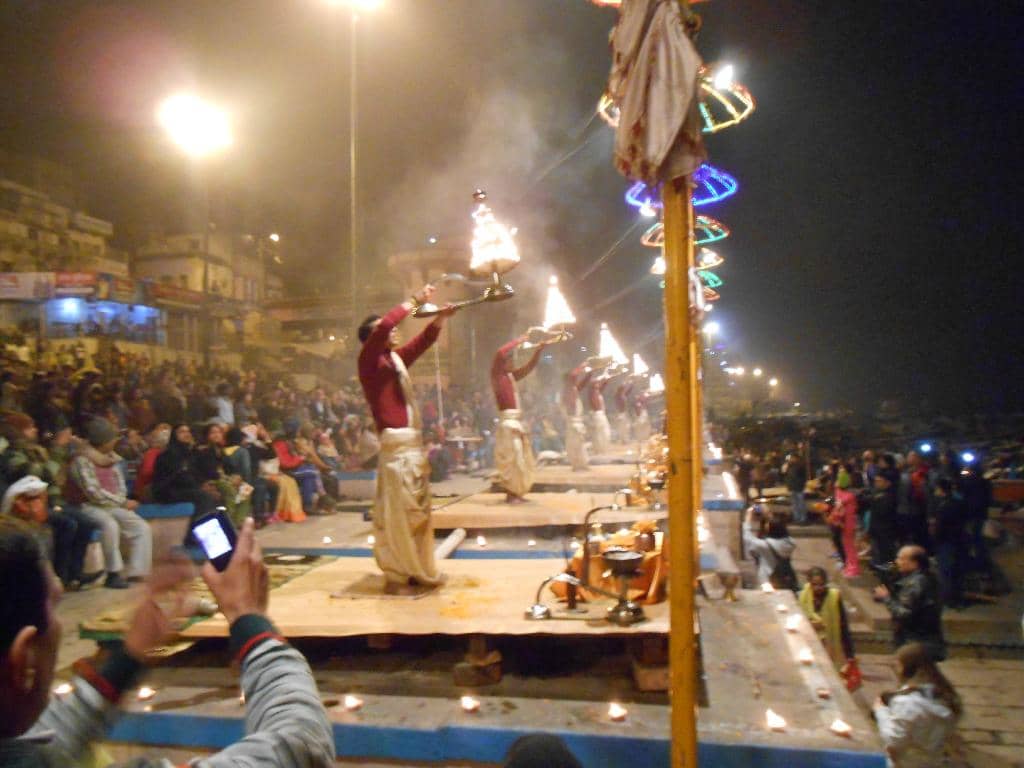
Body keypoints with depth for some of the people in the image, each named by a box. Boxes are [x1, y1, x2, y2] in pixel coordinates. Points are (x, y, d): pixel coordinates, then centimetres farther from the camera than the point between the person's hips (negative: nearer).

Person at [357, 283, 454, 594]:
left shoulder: (396, 359, 17)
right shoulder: (369, 359, -5)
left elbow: (422, 342, 24)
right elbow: (384, 325, -19)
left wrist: (441, 316, 11)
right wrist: (414, 301, -10)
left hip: (414, 443, 9)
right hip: (397, 445, -9)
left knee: (417, 510, 12)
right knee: (396, 513, -5)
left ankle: (418, 571, 21)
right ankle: (395, 576, 3)